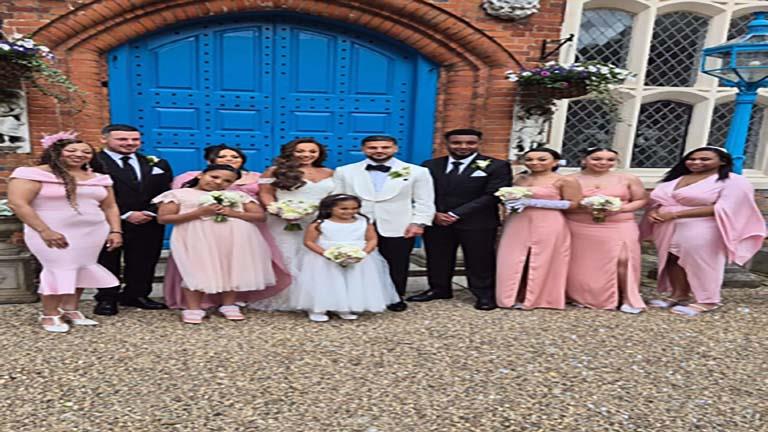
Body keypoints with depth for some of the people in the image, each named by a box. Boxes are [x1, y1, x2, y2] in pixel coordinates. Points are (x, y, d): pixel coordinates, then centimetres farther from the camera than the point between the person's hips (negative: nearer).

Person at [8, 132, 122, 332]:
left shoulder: (98, 179, 9)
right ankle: (49, 315, 11)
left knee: (82, 270, 6)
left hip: (94, 233, 5)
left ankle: (70, 310, 20)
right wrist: (45, 231, -20)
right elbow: (17, 203, -15)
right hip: (54, 234, -5)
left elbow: (110, 207, 12)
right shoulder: (35, 174, -7)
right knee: (60, 270, -6)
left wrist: (116, 231, 0)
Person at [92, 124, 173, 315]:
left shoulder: (157, 164, 11)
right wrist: (126, 214, -14)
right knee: (107, 260, 6)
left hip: (149, 223, 4)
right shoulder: (93, 162, -5)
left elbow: (164, 193, 7)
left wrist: (150, 213, -8)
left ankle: (136, 295, 22)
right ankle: (106, 298, 20)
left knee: (144, 261, 8)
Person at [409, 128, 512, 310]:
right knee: (437, 259, 11)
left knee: (479, 261, 4)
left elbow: (493, 195, -12)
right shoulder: (430, 165, 7)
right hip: (436, 221, 3)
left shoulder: (497, 166, -4)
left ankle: (484, 295, 21)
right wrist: (434, 214, -12)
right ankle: (439, 289, 30)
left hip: (477, 223, -3)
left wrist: (456, 214, -15)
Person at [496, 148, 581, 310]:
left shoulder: (565, 181, -4)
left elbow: (572, 204, -8)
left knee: (542, 263, 3)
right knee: (512, 261, 4)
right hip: (517, 225, 5)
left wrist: (533, 202, -15)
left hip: (548, 226, -5)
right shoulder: (520, 179, 13)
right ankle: (512, 296, 17)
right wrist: (509, 200, -5)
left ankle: (534, 298, 17)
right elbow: (511, 197, 24)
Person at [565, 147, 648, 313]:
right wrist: (582, 207, -16)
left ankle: (628, 299, 6)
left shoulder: (628, 179, 7)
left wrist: (621, 209, -9)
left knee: (623, 260, -9)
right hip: (579, 228, 0)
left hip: (619, 228, 1)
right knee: (582, 264, -1)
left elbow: (642, 200, 9)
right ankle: (582, 298, 15)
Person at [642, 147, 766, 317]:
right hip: (668, 230, 6)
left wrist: (675, 214, -20)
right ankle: (678, 295, 25)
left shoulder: (733, 182, -7)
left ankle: (707, 301, 17)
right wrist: (653, 211, -8)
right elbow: (657, 198, 18)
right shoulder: (675, 178, 13)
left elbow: (723, 209, -17)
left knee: (701, 265, 1)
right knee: (672, 261, 11)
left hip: (703, 233, -6)